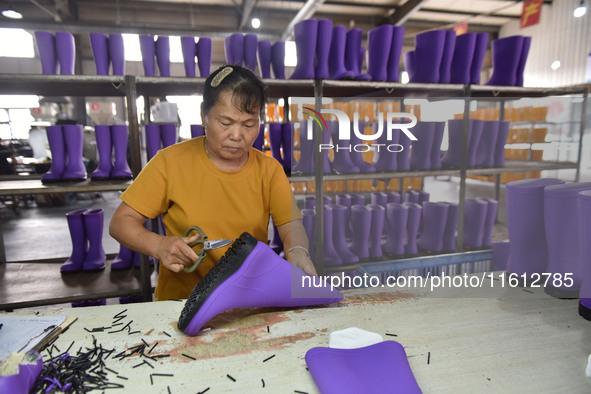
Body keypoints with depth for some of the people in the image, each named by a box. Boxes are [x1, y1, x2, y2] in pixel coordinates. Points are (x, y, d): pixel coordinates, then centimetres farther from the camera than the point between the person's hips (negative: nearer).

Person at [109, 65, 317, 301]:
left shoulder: (269, 169, 5)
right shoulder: (170, 162, -2)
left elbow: (291, 225, -4)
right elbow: (120, 222, 1)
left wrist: (298, 253, -27)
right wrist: (158, 245, -19)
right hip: (180, 300, -2)